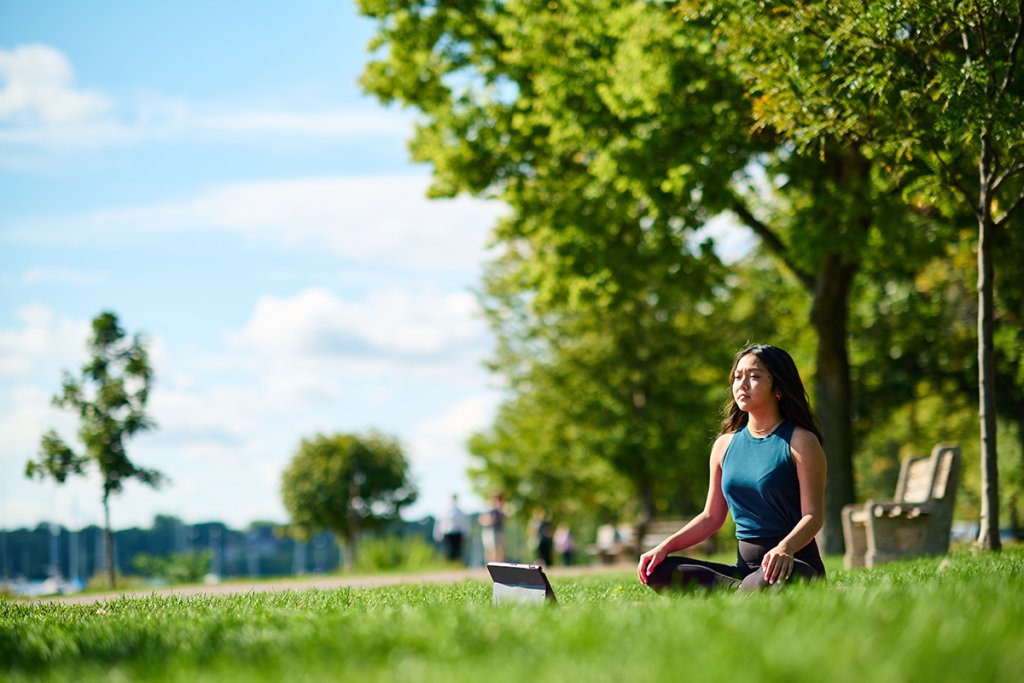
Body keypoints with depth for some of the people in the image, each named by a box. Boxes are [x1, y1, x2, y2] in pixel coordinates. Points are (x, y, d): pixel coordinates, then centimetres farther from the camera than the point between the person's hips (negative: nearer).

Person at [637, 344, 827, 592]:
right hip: (745, 566, 7)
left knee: (766, 582, -44)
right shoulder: (725, 445, 14)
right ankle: (740, 591, -22)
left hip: (795, 565, -6)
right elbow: (712, 517, 18)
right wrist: (666, 545, 1)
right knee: (656, 570, -15)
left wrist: (784, 548, -32)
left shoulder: (801, 441, -3)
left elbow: (813, 515, -11)